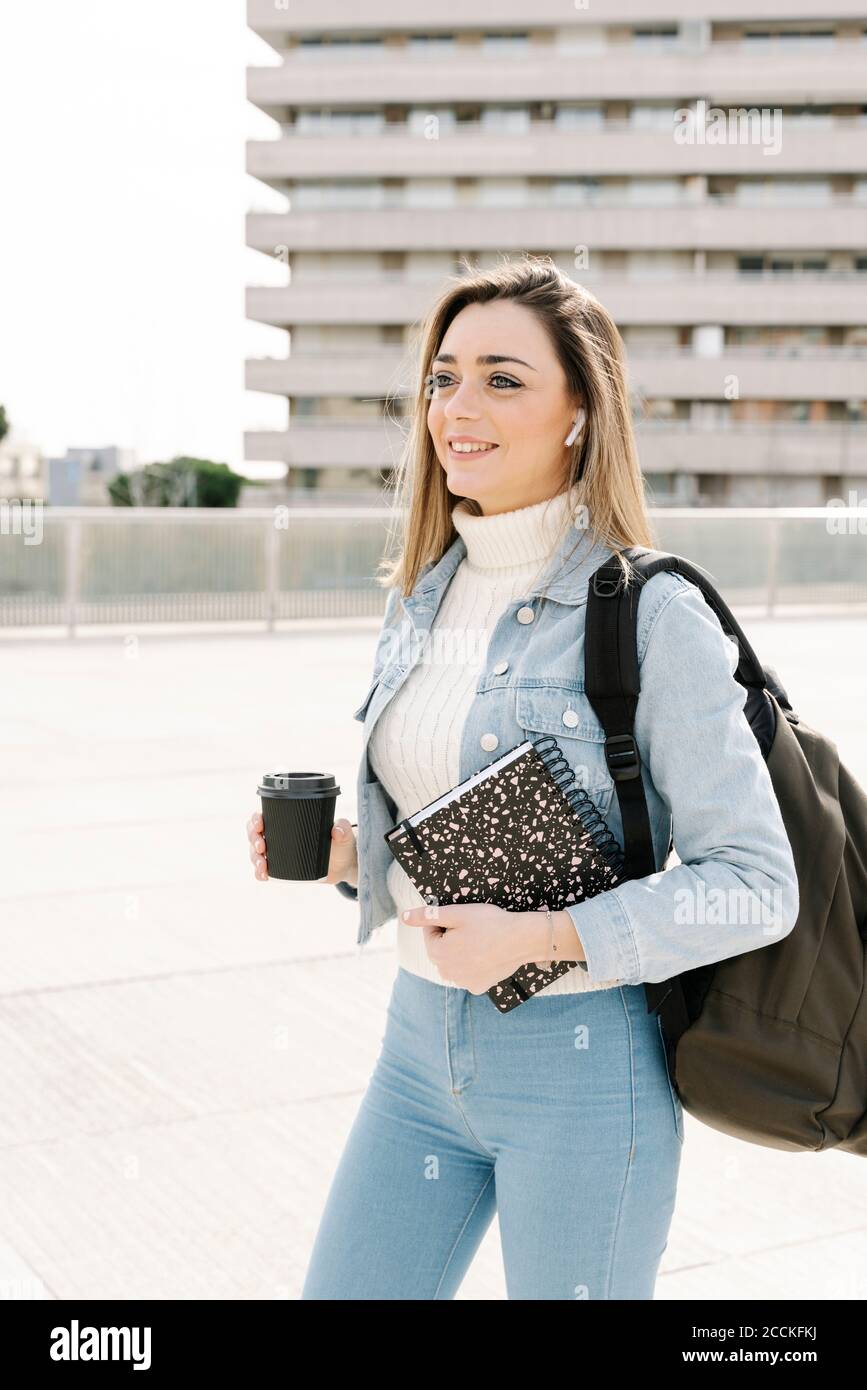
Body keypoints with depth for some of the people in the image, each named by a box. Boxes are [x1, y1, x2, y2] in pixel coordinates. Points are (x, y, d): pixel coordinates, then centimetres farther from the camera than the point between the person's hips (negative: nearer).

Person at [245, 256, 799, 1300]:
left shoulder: (651, 613, -15)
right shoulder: (421, 598, 6)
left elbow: (755, 884, -15)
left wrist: (538, 937, -23)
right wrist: (345, 853, -2)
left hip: (580, 1064, -6)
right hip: (420, 1043, 6)